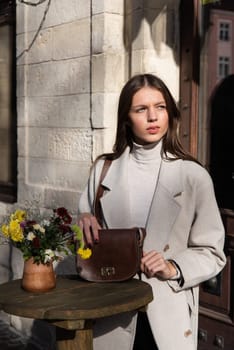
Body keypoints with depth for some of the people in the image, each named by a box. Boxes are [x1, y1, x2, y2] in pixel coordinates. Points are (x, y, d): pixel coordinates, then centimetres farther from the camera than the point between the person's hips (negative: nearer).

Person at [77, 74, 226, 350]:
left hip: (169, 313, -1)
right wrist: (83, 222, -11)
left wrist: (174, 268, -18)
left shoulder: (193, 175, -7)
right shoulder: (104, 168, 1)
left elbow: (212, 253, -2)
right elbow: (86, 236, 10)